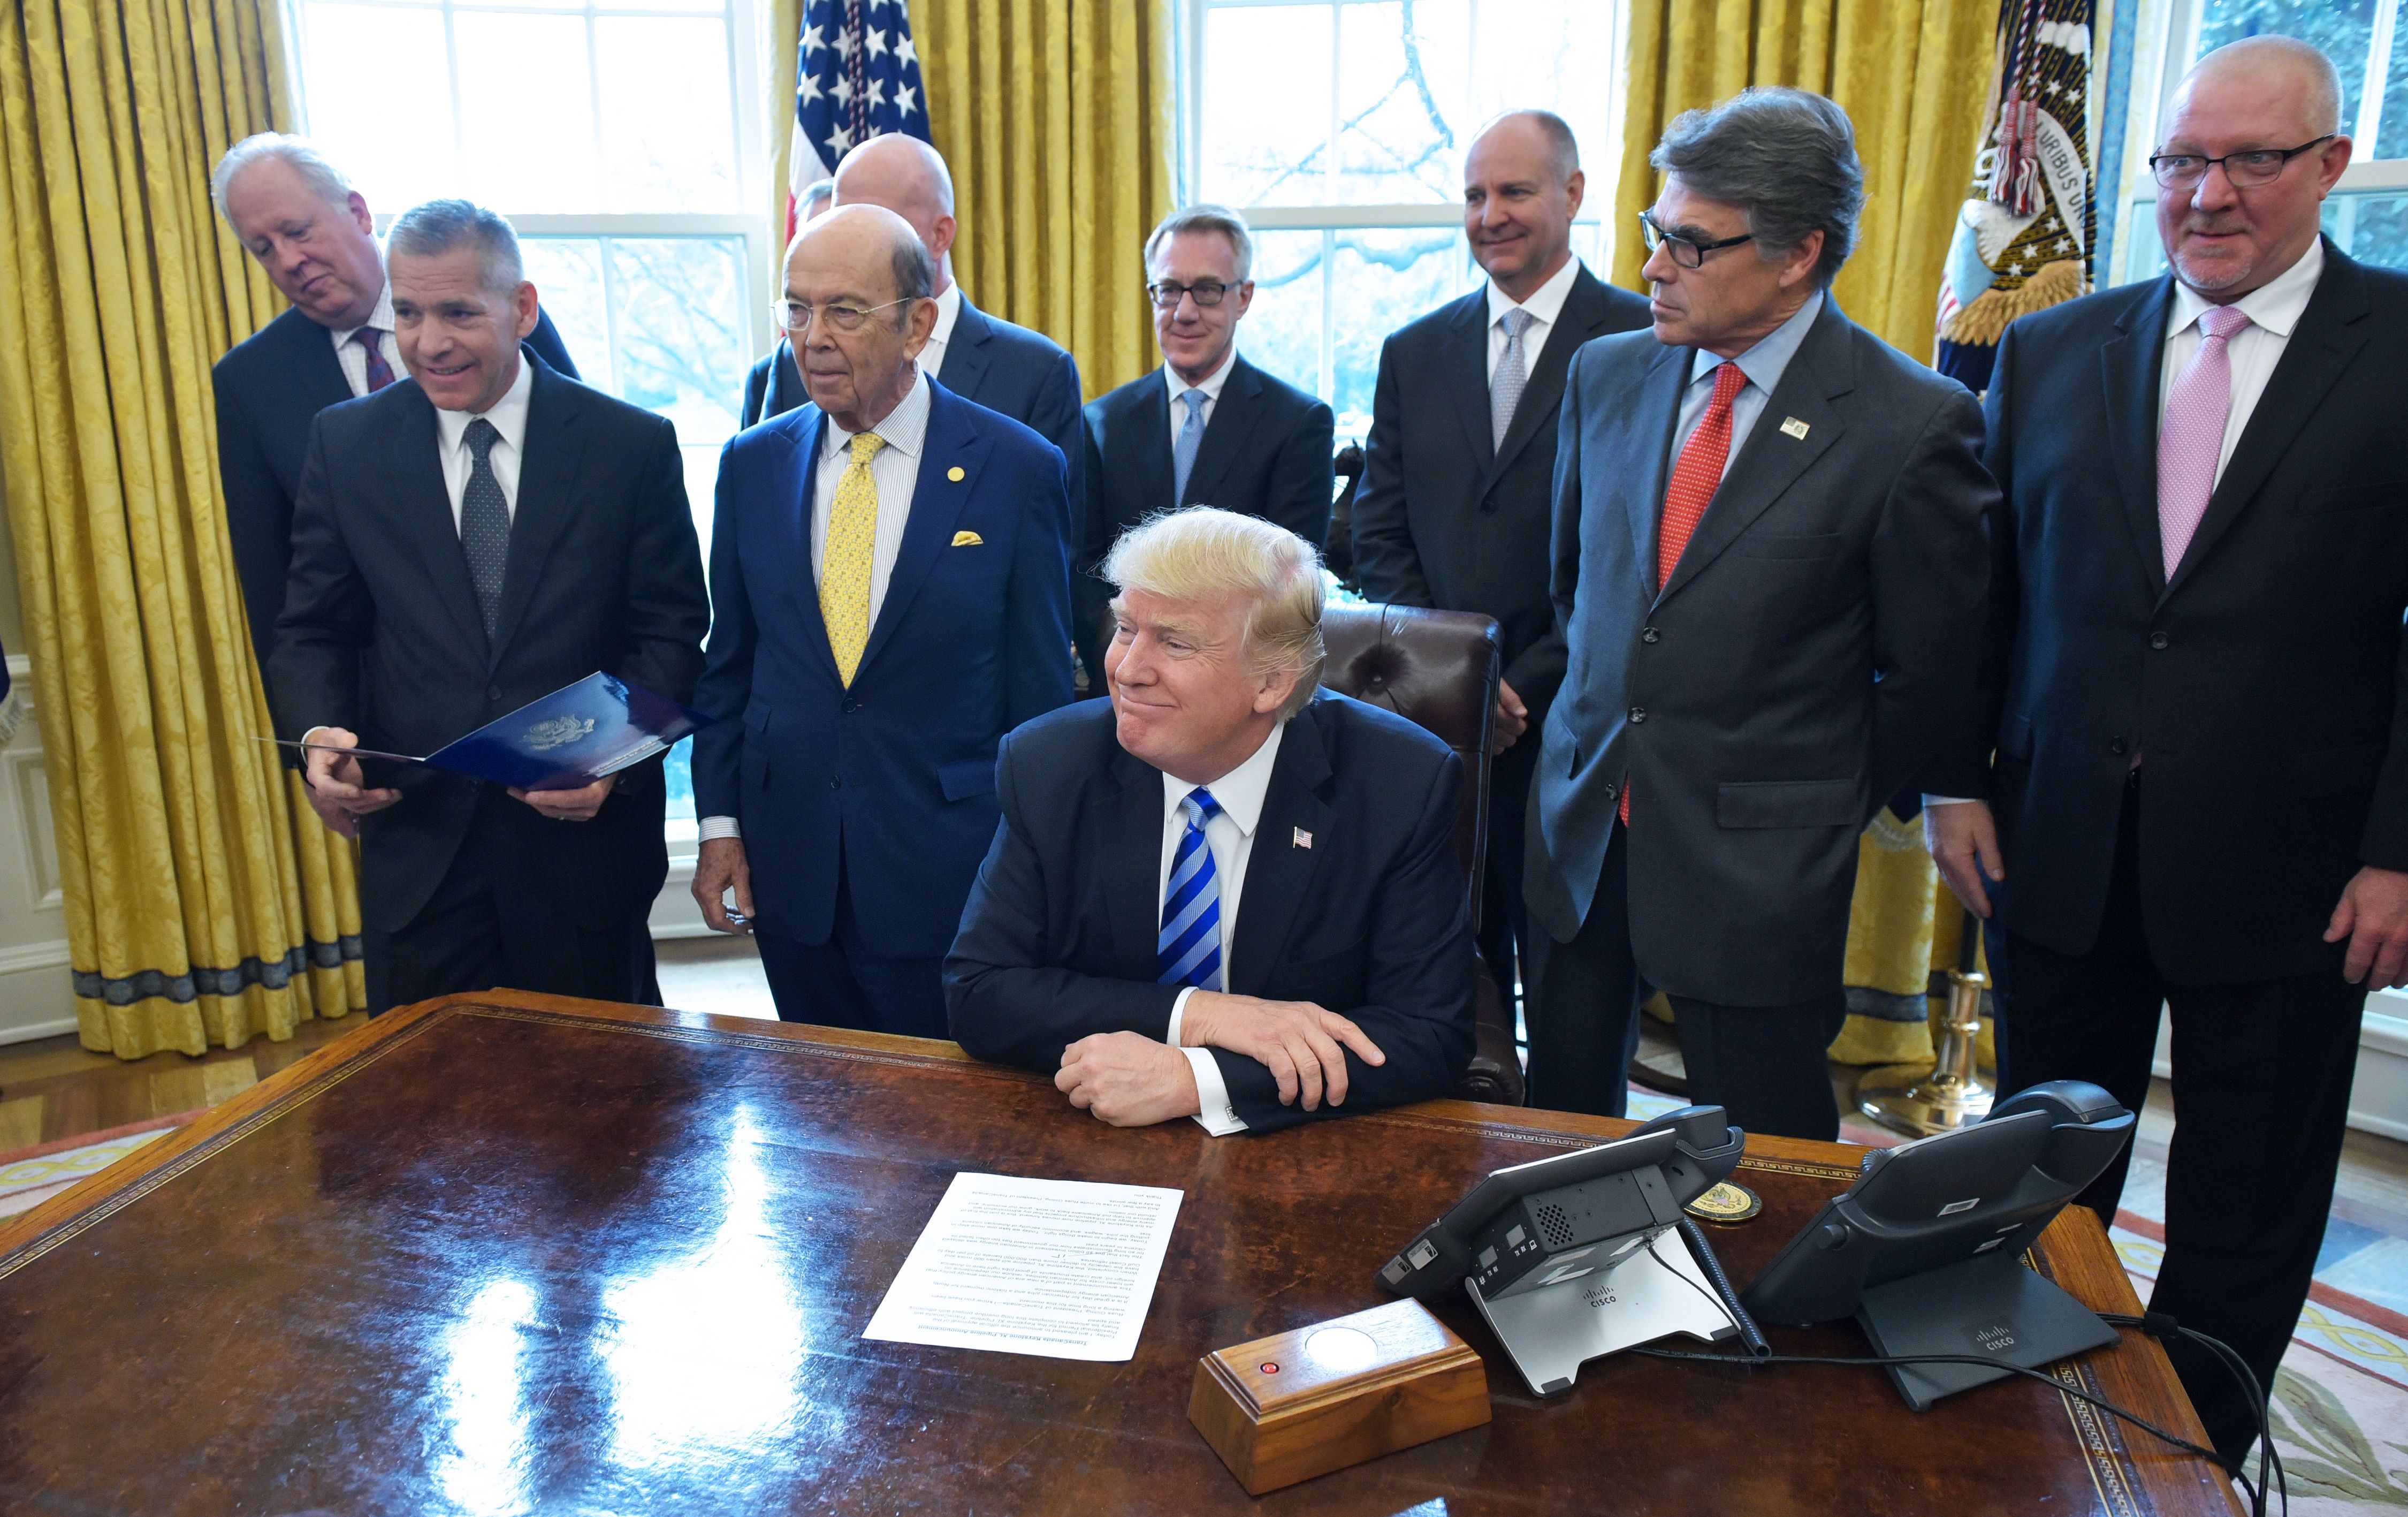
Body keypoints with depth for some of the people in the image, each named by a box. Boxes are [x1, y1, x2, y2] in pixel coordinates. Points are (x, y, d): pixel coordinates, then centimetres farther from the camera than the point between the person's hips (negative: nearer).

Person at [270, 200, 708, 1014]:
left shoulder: (632, 444, -3)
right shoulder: (346, 443, 4)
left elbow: (670, 631, -2)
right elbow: (312, 632, 7)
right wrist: (319, 738, -13)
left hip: (585, 834, -1)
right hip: (416, 843, 2)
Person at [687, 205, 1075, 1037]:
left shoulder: (1018, 468, -7)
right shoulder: (753, 463, 5)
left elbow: (1040, 690, -4)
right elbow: (728, 664, 10)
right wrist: (719, 821, 4)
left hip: (952, 876, -3)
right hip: (791, 867, 4)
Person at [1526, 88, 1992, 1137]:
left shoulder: (1913, 424, -12)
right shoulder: (1608, 374, 5)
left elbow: (1927, 674, -3)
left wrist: (1827, 808, 4)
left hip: (1757, 857, -4)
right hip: (1580, 823, 5)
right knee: (1561, 1120, 16)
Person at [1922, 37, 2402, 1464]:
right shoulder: (2053, 351, 5)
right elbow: (1984, 584, 5)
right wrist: (1960, 779, 1)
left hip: (2283, 870, -2)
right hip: (2062, 850, 3)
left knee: (2247, 1214, 14)